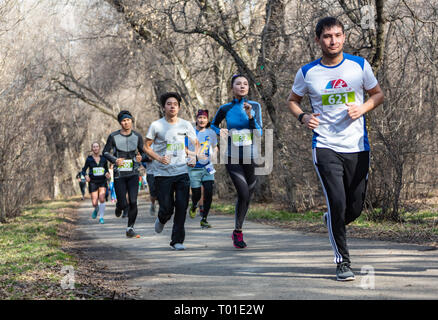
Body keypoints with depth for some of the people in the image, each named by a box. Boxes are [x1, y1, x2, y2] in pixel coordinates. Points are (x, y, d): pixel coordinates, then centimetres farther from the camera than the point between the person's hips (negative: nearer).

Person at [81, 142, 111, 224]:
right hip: (93, 182, 0)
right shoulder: (89, 159, -1)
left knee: (102, 199, -18)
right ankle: (96, 209, 34)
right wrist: (86, 176, -17)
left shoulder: (103, 159, 4)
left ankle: (101, 217, -3)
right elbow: (83, 170, 4)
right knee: (94, 203, -3)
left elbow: (106, 169, 15)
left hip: (102, 182, 0)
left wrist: (107, 174, -7)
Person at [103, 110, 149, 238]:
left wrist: (141, 158, -12)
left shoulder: (137, 136, 3)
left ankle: (130, 228, 1)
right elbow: (105, 152, 5)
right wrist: (115, 160, -14)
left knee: (133, 202, -13)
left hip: (133, 174, 1)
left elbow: (144, 153, 11)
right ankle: (119, 206, 37)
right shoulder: (113, 136, -3)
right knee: (123, 204, -3)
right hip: (119, 174, -1)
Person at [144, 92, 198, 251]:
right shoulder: (156, 125, -2)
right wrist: (158, 158, -15)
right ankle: (161, 219, 34)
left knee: (182, 207, -7)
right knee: (167, 208, -3)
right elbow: (146, 146, 3)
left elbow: (195, 143, 18)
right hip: (162, 173, -2)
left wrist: (193, 159, 0)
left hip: (182, 173, 2)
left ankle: (177, 240, 4)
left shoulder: (185, 125, 5)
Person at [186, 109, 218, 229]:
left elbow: (215, 147, 22)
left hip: (207, 167, 3)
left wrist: (212, 154, 0)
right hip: (194, 168, -3)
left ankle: (204, 220, 2)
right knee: (196, 194, -1)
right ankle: (194, 206, 36)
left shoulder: (211, 133, 7)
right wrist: (196, 155, -20)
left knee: (208, 194, -8)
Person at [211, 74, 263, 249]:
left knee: (247, 197, 10)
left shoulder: (255, 106, 1)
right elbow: (213, 124, 19)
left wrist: (250, 116, -20)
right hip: (233, 158, -2)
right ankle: (238, 231, -4)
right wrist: (219, 131, -3)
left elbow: (259, 133, -6)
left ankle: (237, 232, 31)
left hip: (251, 157, 2)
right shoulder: (225, 109, 2)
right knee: (243, 193, -19)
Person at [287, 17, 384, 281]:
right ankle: (343, 261, 4)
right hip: (325, 147, -2)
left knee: (356, 207, 7)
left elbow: (378, 94, 12)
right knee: (337, 204, -11)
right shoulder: (307, 73, 1)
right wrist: (302, 117, -6)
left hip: (357, 147, 2)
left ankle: (332, 221, 42)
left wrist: (362, 108, -8)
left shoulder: (359, 65, 2)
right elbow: (293, 100, 15)